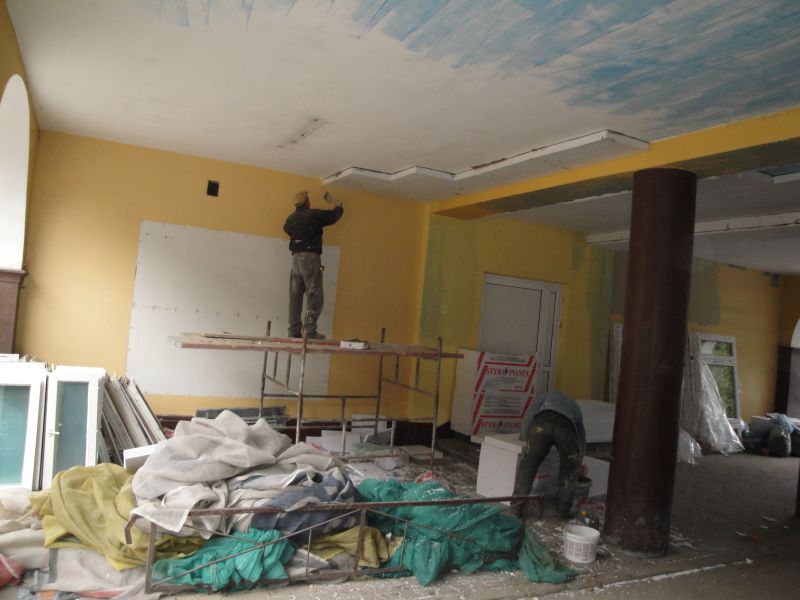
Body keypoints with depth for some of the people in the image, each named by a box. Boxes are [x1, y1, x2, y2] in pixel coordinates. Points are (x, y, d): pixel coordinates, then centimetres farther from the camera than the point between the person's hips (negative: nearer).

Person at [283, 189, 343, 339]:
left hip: (295, 258, 6)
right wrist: (334, 201, 26)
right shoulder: (314, 215, -4)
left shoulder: (291, 219, 12)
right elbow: (336, 214, 7)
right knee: (315, 296, -7)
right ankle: (309, 329, -16)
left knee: (295, 297, 7)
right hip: (310, 258, -6)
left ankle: (294, 331, 7)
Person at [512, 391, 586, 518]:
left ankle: (517, 507, 7)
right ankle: (563, 509, 27)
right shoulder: (574, 406, 46)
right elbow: (581, 436, 48)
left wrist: (527, 441, 34)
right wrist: (579, 460, 61)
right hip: (567, 425, 2)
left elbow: (527, 418, 22)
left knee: (526, 466, 8)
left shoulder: (543, 397, 42)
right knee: (568, 470, 23)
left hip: (543, 421, -1)